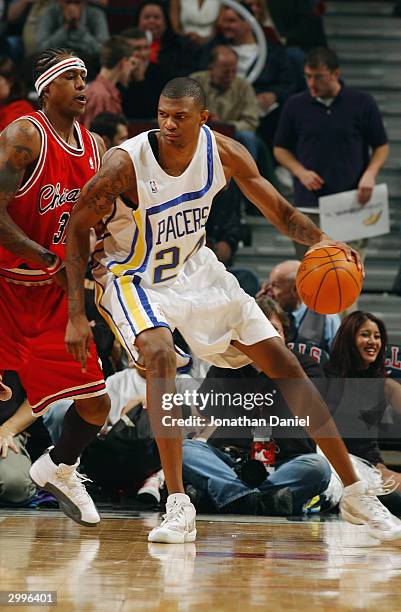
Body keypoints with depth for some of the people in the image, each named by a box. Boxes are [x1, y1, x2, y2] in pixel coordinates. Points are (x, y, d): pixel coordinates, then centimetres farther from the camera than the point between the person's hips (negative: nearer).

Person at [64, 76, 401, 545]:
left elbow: (279, 211, -4)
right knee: (161, 356, -36)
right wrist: (76, 316, -20)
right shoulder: (126, 163, -27)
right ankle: (177, 507, -30)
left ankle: (354, 494, 11)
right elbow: (77, 228, -15)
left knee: (283, 364, 1)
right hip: (133, 277, -5)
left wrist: (320, 241, -25)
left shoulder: (224, 153, -16)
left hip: (194, 269, 5)